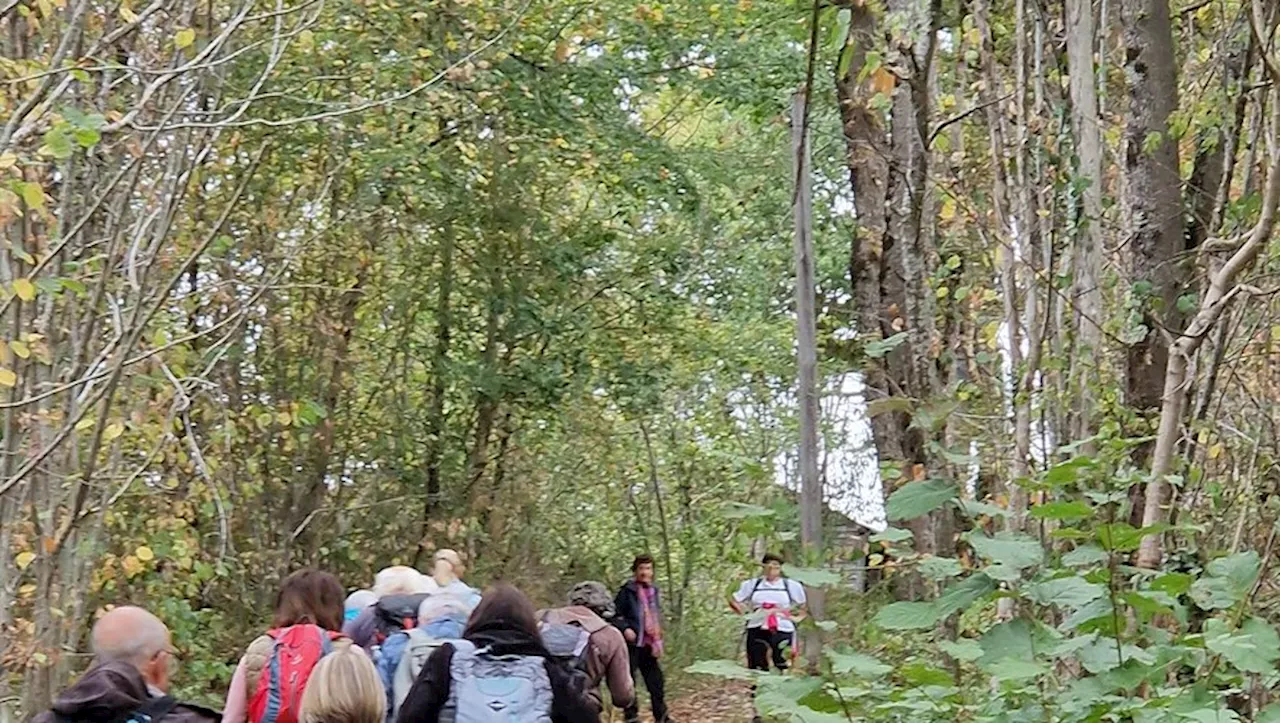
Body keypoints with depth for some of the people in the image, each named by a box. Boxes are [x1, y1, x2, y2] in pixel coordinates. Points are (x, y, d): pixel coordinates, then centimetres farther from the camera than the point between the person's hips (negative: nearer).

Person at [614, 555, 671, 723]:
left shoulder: (654, 591, 10)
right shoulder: (628, 591, -9)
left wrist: (658, 641, 17)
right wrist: (625, 628, -22)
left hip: (649, 645, 6)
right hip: (632, 644, -6)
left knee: (657, 682, 11)